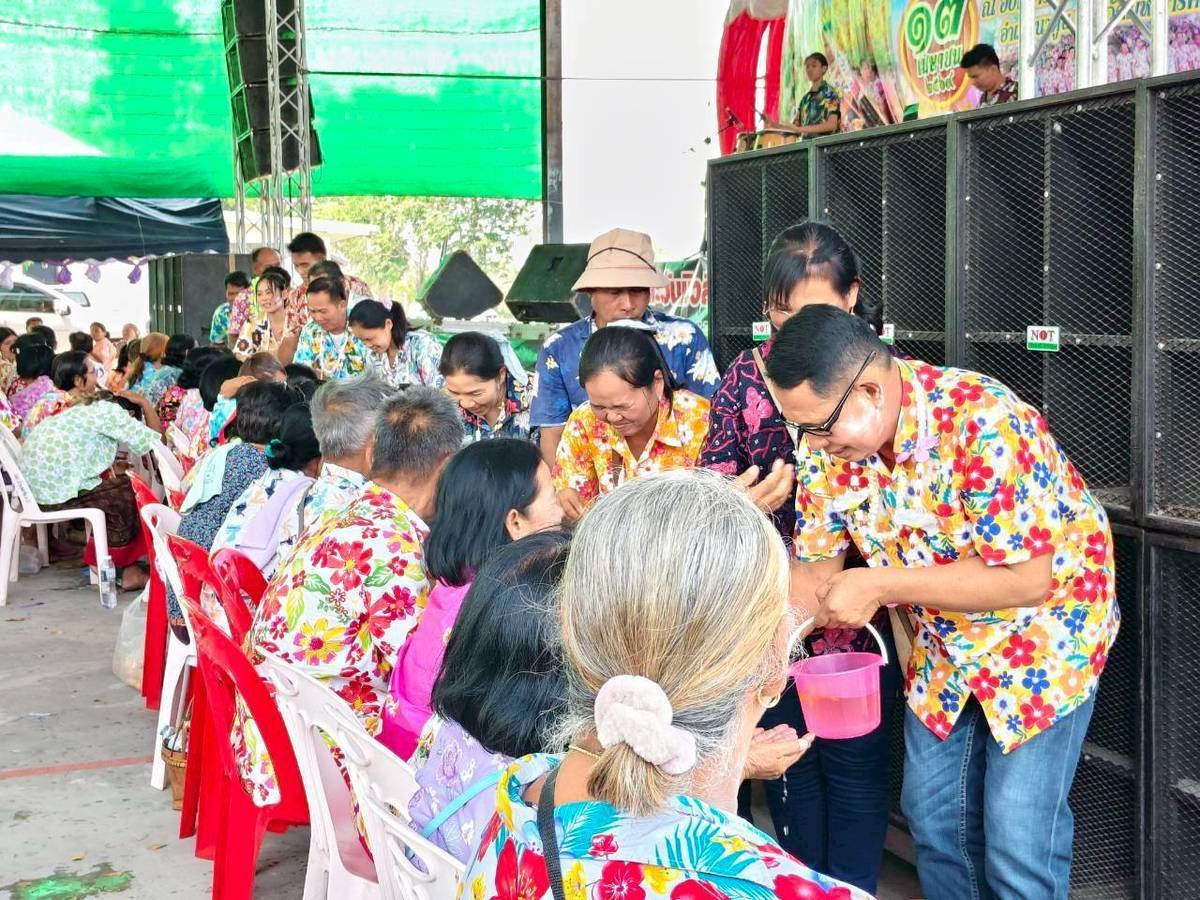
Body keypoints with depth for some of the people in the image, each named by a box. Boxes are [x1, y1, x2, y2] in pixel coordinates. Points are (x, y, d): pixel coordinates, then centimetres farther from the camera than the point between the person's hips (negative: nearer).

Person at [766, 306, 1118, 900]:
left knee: (1018, 844, -7)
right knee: (932, 817, 14)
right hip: (944, 641, 6)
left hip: (1042, 626, -6)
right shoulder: (825, 441, -13)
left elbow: (1026, 579, -31)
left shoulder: (982, 423, -33)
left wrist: (879, 586, -31)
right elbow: (816, 565, -4)